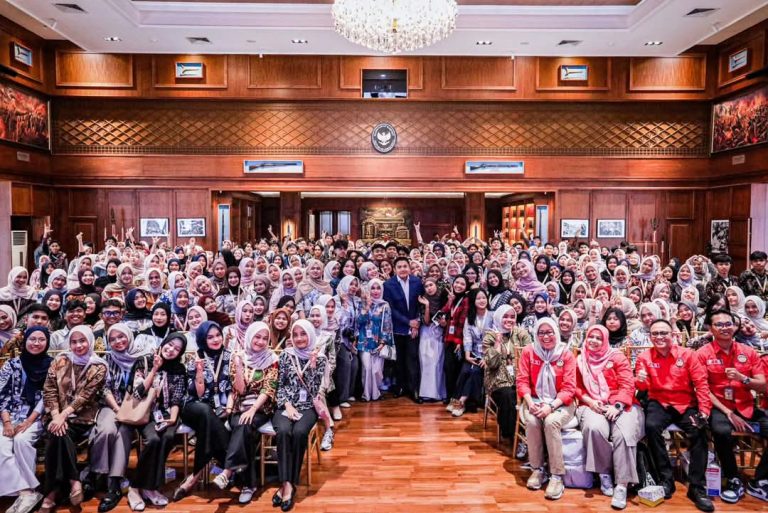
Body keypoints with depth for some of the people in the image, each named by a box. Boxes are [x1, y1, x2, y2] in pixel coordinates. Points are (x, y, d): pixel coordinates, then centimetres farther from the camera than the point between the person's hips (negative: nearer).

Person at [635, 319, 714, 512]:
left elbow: (701, 383, -3)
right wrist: (640, 381, -31)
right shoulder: (645, 357, 0)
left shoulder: (687, 354, -1)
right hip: (660, 403, 0)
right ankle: (666, 479, -12)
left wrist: (704, 410, -14)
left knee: (699, 431, -27)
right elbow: (644, 386, -5)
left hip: (686, 404, 1)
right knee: (651, 426, -30)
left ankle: (697, 487, -11)